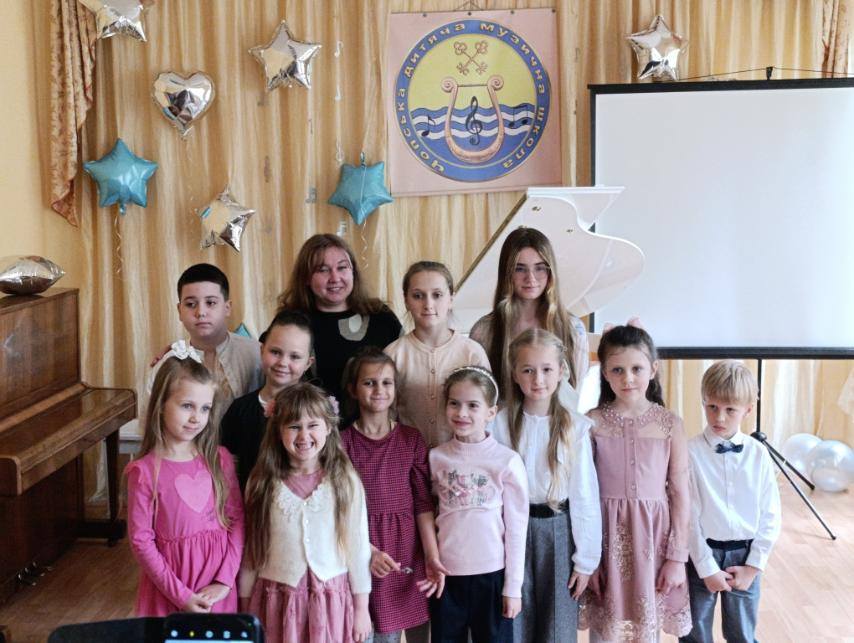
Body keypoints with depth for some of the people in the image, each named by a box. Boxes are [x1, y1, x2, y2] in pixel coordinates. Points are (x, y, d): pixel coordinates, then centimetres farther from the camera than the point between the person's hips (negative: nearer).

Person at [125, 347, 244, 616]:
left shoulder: (219, 459, -2)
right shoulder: (145, 471, -12)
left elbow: (237, 519, -1)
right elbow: (141, 541, -10)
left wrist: (224, 581, -9)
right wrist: (181, 595, -12)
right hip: (168, 586, -3)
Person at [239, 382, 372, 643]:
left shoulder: (346, 481, -5)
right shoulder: (262, 483, -3)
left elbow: (359, 545, 0)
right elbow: (250, 548, 4)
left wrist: (361, 607, 2)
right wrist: (245, 607, 7)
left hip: (332, 601, 0)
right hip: (277, 601, 1)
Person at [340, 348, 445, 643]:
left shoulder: (411, 439, 3)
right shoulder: (343, 441, -2)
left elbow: (423, 503, 0)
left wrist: (433, 557, -10)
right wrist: (368, 550, -16)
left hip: (410, 548, 2)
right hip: (364, 547, -2)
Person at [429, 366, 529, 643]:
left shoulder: (507, 461, -9)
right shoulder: (436, 457, -1)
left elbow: (516, 528, -5)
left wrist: (513, 586, -3)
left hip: (491, 574, -2)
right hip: (446, 573, 2)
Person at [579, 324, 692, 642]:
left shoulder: (670, 424, -3)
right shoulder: (592, 423, -5)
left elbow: (680, 494, 0)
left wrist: (677, 557, -1)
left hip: (652, 538, 0)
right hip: (606, 538, 0)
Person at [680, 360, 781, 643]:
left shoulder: (758, 454, -3)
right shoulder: (690, 452, -12)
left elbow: (770, 516, 1)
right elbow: (688, 515, -10)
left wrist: (753, 566, -4)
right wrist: (707, 568, -10)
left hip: (744, 556, 2)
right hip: (701, 555, -2)